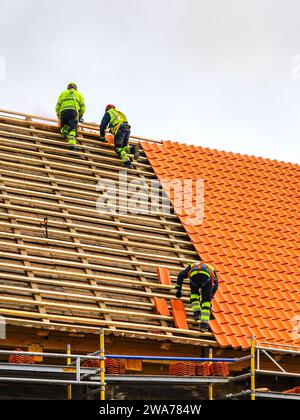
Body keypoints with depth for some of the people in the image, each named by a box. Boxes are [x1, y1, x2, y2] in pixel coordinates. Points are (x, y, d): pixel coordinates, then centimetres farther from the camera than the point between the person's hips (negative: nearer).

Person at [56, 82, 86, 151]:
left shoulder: (63, 93, 31)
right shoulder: (79, 94, 29)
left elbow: (58, 106, 23)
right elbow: (83, 107, 20)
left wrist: (59, 116, 36)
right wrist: (80, 116, 34)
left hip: (63, 111, 1)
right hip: (74, 111, -1)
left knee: (64, 125, 22)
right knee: (73, 128, -12)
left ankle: (64, 130, -14)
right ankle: (72, 143, -35)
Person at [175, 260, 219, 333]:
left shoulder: (192, 266, 46)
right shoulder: (211, 269, 46)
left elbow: (181, 275, 32)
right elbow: (215, 284, 35)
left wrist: (179, 289, 33)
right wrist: (210, 297, 42)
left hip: (194, 276, 0)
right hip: (206, 277, 0)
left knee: (194, 293, 30)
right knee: (206, 302, 8)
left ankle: (196, 312, 8)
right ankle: (204, 324, -7)